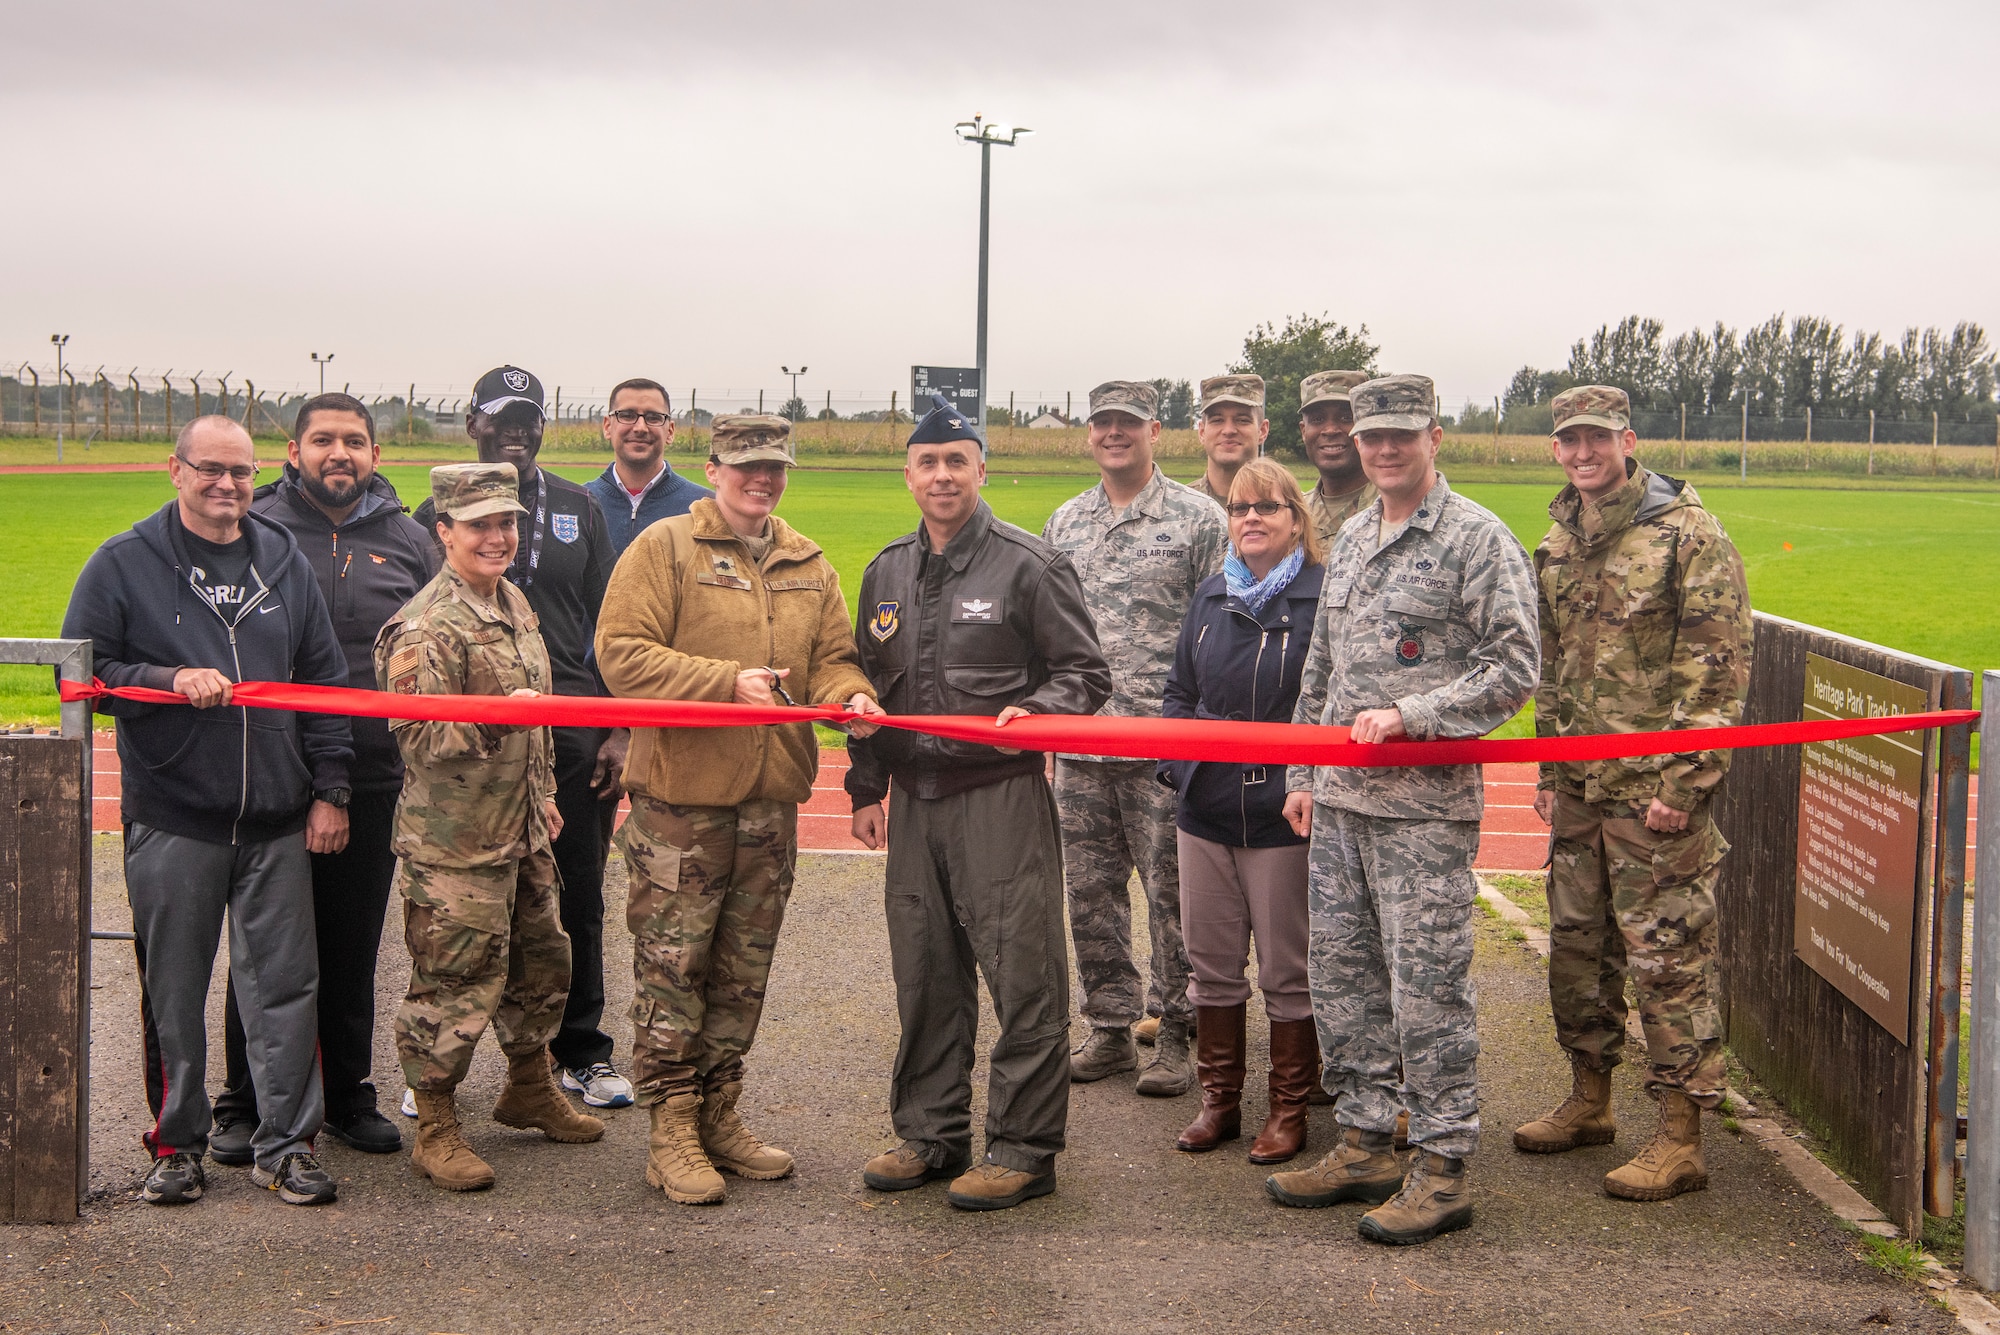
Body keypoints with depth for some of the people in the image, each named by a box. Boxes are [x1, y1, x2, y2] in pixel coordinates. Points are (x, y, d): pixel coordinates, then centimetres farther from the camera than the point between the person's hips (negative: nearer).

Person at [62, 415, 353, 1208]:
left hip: (277, 817, 2)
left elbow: (324, 680, 13)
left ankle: (286, 1144, 12)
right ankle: (176, 1142, 19)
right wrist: (169, 681, -16)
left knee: (284, 982, 3)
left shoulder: (283, 562, 11)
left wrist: (328, 789, 7)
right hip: (172, 819, -2)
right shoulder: (124, 565, 2)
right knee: (174, 989, 6)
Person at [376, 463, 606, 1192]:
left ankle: (530, 1088, 40)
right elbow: (419, 739, -21)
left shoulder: (514, 602, 11)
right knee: (454, 982, -2)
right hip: (453, 840, -9)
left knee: (541, 960, 20)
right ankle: (435, 1130, 12)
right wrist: (496, 720, -32)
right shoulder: (425, 627, -17)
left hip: (522, 831, 9)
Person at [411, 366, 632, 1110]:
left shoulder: (578, 510, 12)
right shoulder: (440, 513, 4)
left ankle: (581, 1052, 20)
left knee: (577, 894, 8)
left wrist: (618, 728, 5)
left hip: (573, 728, 2)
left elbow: (609, 624, 11)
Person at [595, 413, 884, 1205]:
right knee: (672, 967, -2)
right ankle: (671, 1131, 7)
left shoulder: (808, 564, 15)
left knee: (744, 970, 13)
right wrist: (727, 681, -21)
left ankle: (719, 1116, 25)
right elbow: (621, 655, -13)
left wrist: (849, 695, -9)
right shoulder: (663, 548, -4)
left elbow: (832, 658, 15)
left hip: (771, 797, 6)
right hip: (681, 792, -6)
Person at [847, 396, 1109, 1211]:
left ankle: (1023, 1149, 4)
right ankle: (930, 1136, 23)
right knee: (924, 976, 11)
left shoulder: (1028, 566, -4)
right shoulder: (887, 573, 14)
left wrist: (1032, 711, -20)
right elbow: (871, 685, 22)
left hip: (1002, 797, -6)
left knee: (1022, 975, -4)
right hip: (915, 799, 6)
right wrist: (866, 786, 17)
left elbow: (1086, 675, -2)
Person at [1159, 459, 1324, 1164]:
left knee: (1288, 970, 5)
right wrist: (1176, 762, 6)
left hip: (1284, 815, -5)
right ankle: (1219, 1099, 26)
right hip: (1206, 809, 6)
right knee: (1212, 963, 13)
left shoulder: (1324, 598, -8)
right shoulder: (1210, 596, 11)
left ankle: (1289, 1107, 19)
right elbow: (1179, 692, 20)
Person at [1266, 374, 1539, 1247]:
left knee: (1426, 985, -5)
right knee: (1341, 976, 11)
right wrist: (1301, 773, 18)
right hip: (1340, 798, 8)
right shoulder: (1349, 539, 17)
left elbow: (1513, 667, -11)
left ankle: (1442, 1167, 4)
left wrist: (1409, 717, -18)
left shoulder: (1477, 539, -6)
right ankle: (1365, 1143, 23)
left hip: (1426, 803, -7)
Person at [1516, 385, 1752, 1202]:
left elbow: (1720, 667, -13)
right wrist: (1549, 772, 17)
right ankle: (1589, 1102, 31)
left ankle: (1681, 1139, 3)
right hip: (1580, 790, 8)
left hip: (1657, 792, -8)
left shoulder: (1689, 535, -10)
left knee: (1668, 956, -4)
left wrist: (1683, 784, -17)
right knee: (1578, 944, 15)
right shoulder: (1559, 543, 13)